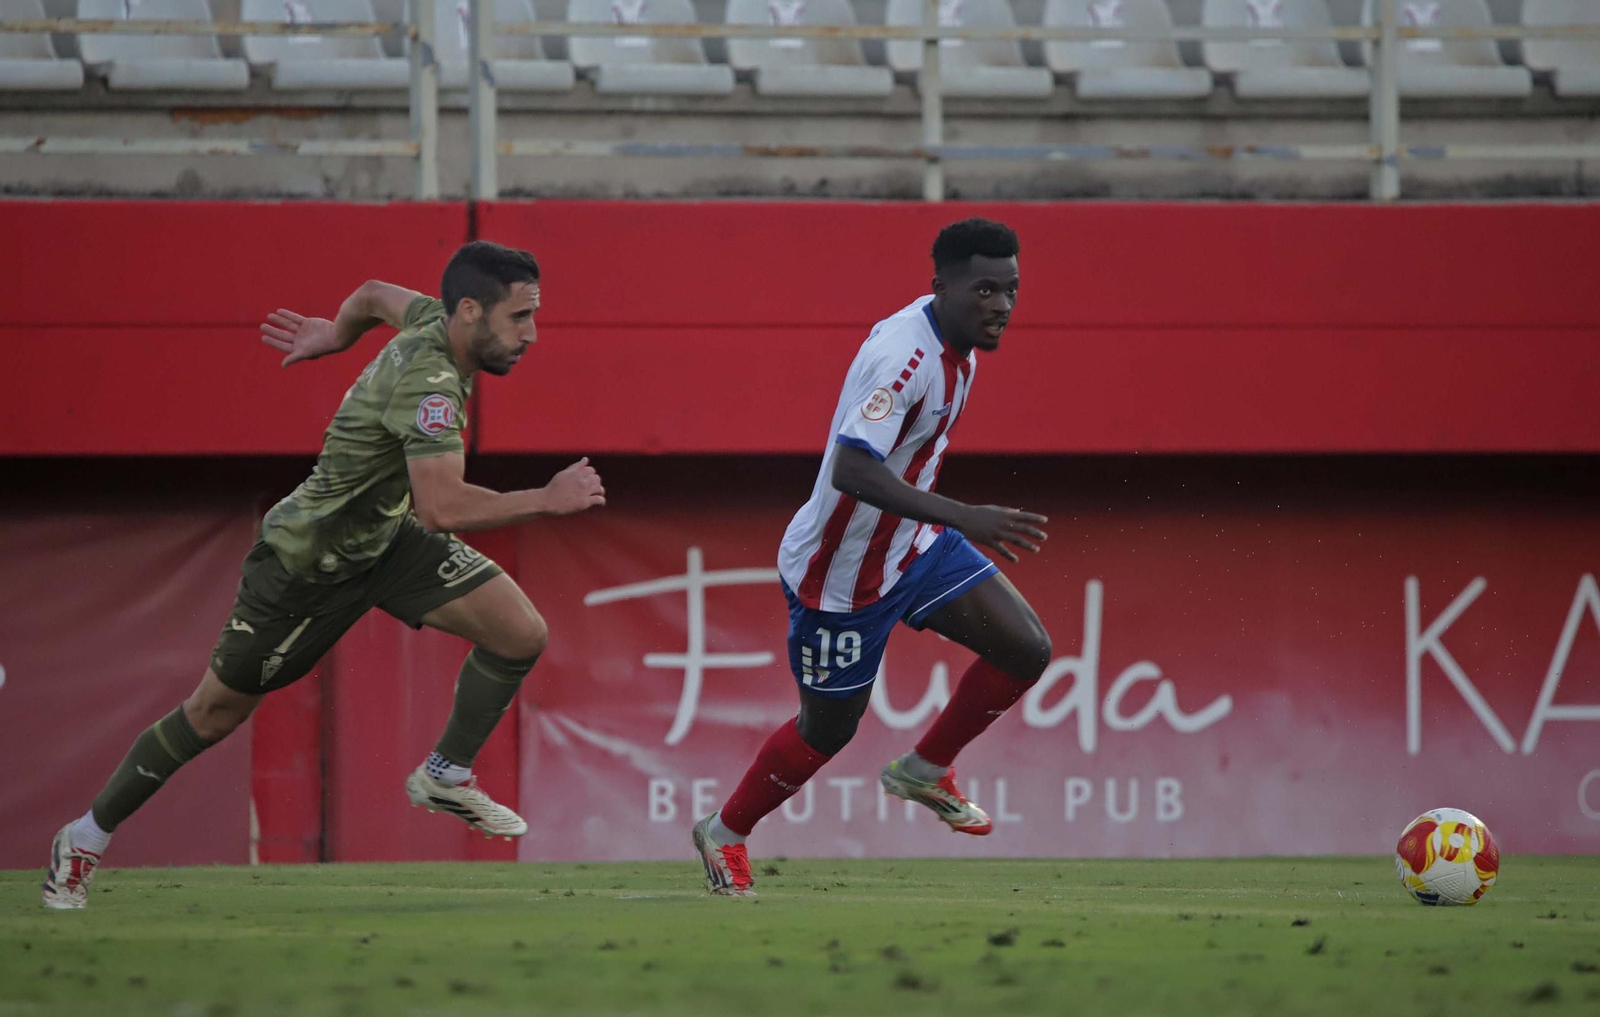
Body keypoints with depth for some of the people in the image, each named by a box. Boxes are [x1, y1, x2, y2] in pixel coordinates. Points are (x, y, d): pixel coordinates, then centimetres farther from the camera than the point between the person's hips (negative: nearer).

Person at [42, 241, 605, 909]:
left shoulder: (436, 319, -8)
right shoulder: (427, 379, -35)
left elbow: (376, 297, 15)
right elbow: (441, 508, -44)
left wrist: (335, 332, 35)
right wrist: (547, 501, -36)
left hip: (388, 538, 8)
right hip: (308, 563, -8)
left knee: (520, 633, -10)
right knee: (215, 713, 8)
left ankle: (445, 777, 10)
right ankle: (86, 840, 26)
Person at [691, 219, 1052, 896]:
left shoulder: (956, 338, -1)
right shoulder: (906, 354, -31)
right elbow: (853, 470, -42)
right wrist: (963, 518, -47)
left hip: (912, 542, 8)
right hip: (843, 572, -8)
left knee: (1027, 650, -5)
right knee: (827, 730, 7)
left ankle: (924, 770, 15)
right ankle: (725, 835, 32)